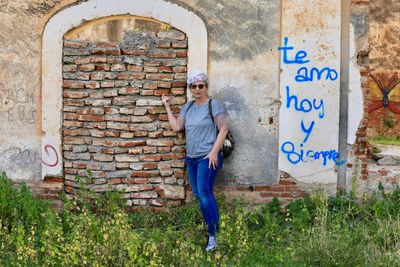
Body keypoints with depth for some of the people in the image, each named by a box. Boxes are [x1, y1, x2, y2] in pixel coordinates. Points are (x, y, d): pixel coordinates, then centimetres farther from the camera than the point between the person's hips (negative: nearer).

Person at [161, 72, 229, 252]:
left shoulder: (214, 105, -6)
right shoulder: (187, 107, 13)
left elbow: (223, 129, -10)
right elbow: (176, 127, 9)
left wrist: (214, 152, -16)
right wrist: (167, 106, 10)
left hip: (207, 157, -7)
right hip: (191, 158, 7)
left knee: (204, 193, -15)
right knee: (198, 195, 8)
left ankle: (214, 235, -11)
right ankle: (211, 228, 17)